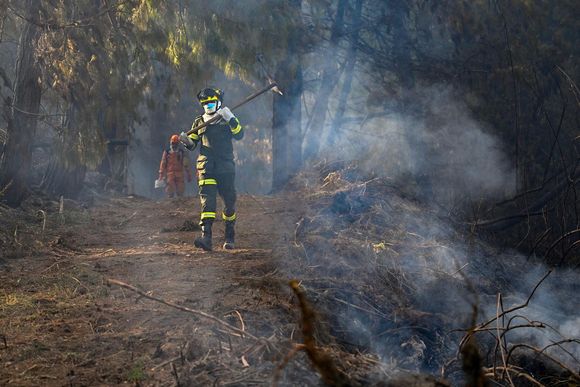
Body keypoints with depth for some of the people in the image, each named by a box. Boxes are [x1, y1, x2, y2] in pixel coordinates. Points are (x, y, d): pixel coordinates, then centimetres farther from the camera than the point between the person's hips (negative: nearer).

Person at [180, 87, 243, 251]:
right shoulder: (199, 122, 16)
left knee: (229, 202, 6)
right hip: (206, 166, 0)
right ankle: (206, 238, -27)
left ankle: (230, 237, 23)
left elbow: (239, 135, -6)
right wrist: (186, 140, -7)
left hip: (226, 167, 0)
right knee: (207, 200, -16)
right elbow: (192, 144, 15)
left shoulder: (227, 119, 9)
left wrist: (230, 119, -19)